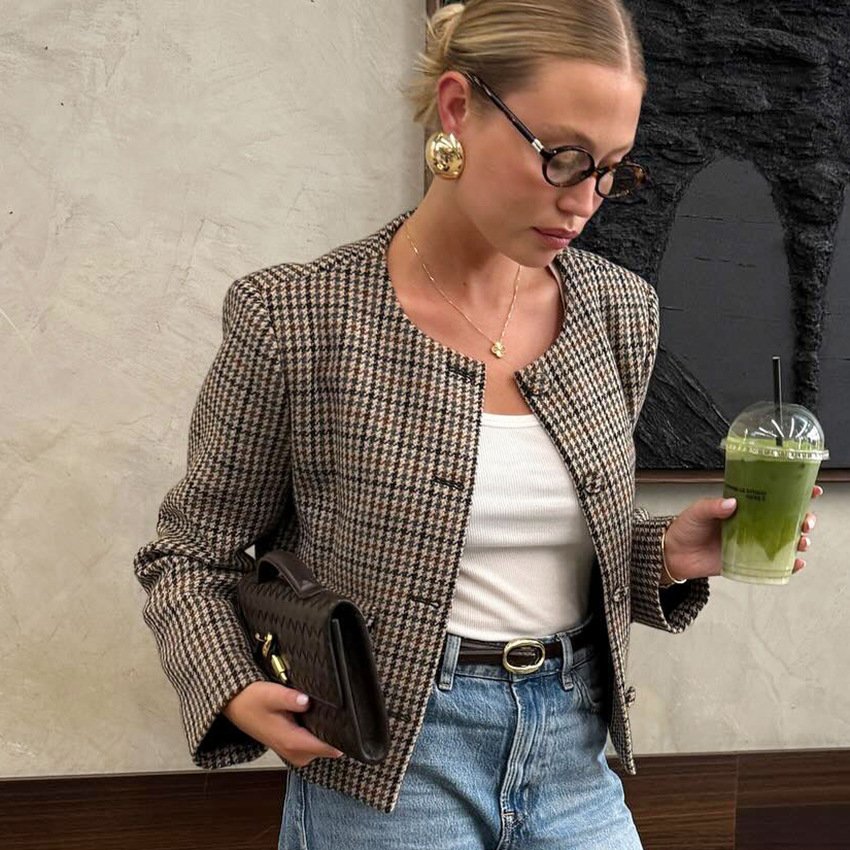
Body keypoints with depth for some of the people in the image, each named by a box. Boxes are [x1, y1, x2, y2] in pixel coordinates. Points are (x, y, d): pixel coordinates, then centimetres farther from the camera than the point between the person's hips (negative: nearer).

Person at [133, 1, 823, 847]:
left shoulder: (620, 309, 0)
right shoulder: (293, 319, -15)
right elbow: (190, 555, -3)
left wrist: (664, 556, -6)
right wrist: (234, 691, -20)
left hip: (575, 753, 5)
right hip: (385, 775, -4)